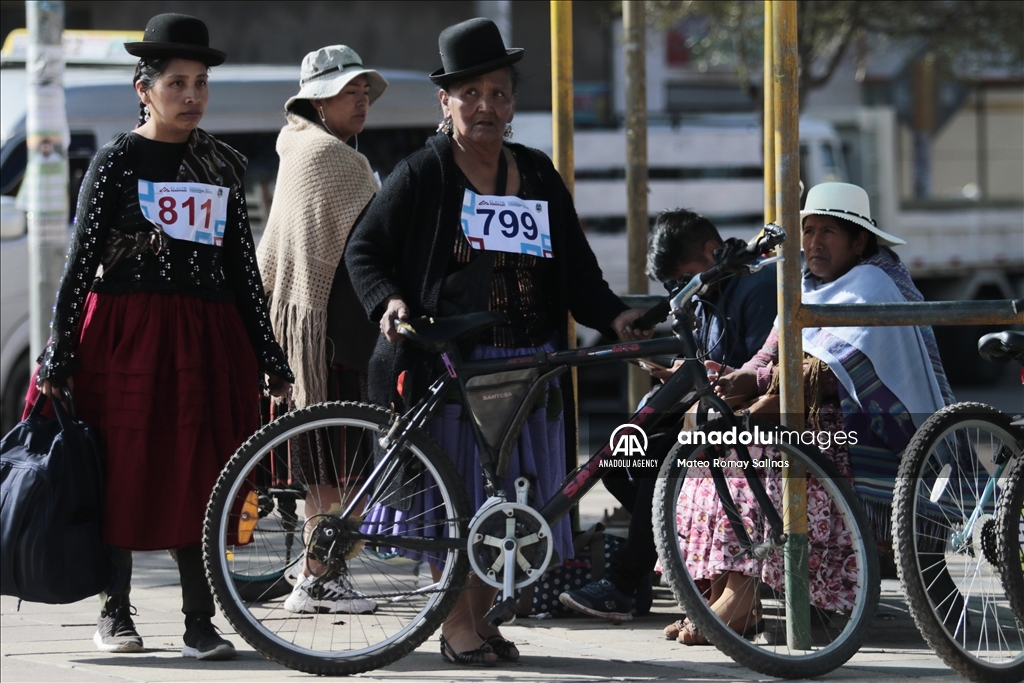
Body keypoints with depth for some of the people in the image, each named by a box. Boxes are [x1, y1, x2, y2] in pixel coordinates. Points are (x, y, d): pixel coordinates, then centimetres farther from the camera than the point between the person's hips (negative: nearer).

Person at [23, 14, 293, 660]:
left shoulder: (225, 165, 11)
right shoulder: (120, 158, -1)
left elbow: (244, 267, 14)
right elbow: (81, 260, -3)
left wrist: (272, 360, 11)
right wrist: (58, 360, -8)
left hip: (207, 336, 3)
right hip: (125, 333, -3)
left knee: (200, 479, -1)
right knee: (125, 475, -1)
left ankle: (201, 622, 1)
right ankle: (116, 612, 11)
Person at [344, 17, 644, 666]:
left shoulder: (538, 175, 12)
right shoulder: (420, 176, 0)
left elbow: (575, 267, 10)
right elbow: (364, 248, 3)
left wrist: (614, 314, -6)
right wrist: (389, 302, -15)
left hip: (527, 364, 4)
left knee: (510, 498, 6)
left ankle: (482, 614, 17)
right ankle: (456, 621, 7)